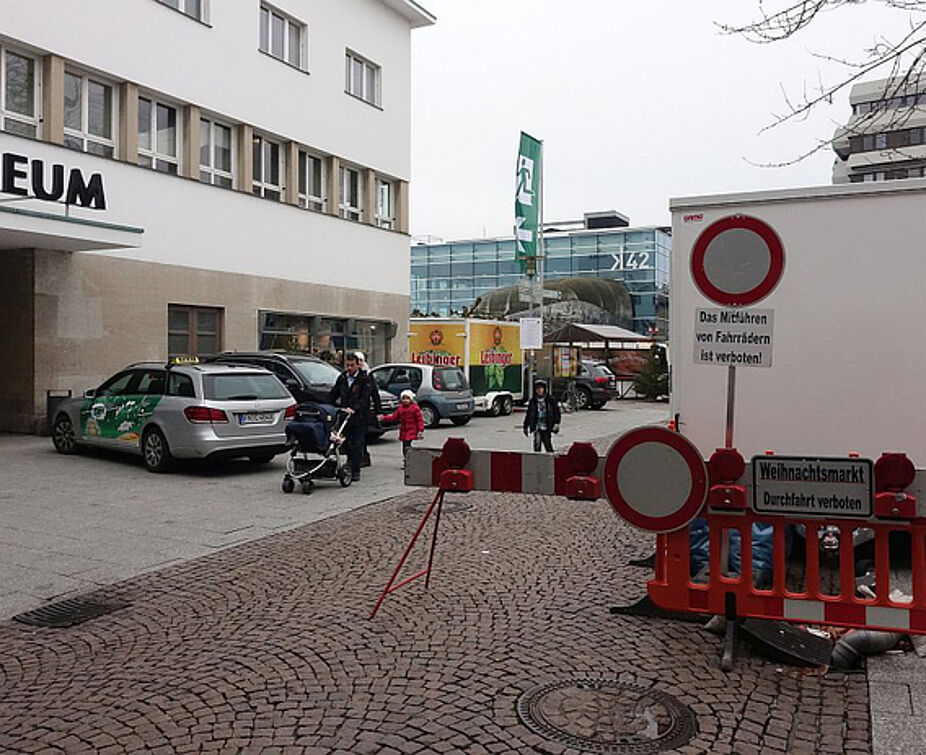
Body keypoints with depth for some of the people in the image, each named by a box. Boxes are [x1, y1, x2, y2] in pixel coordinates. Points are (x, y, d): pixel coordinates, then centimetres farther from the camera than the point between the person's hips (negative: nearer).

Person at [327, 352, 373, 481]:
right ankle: (349, 468, 18)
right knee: (348, 445, 8)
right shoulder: (342, 378, 12)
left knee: (357, 445, -4)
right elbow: (333, 395, 17)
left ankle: (355, 471, -1)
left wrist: (354, 409, -29)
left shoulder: (365, 379, -4)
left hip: (360, 418, -4)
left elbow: (364, 398, -15)